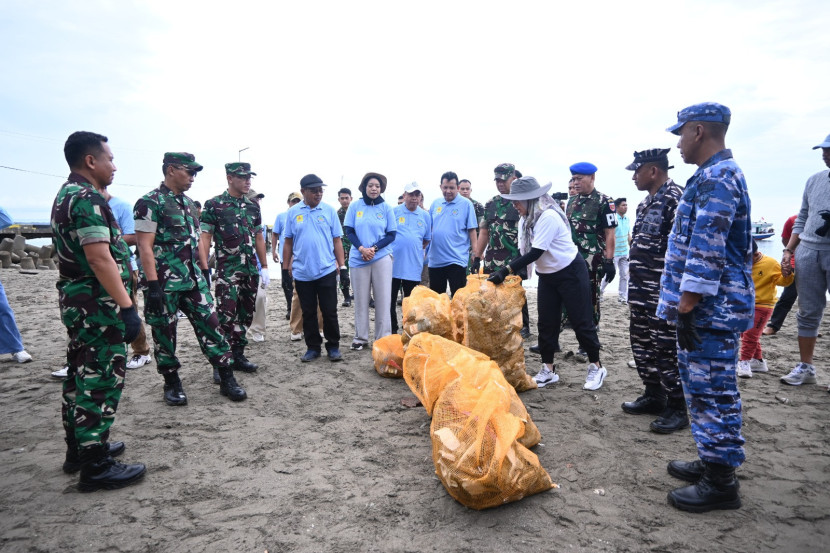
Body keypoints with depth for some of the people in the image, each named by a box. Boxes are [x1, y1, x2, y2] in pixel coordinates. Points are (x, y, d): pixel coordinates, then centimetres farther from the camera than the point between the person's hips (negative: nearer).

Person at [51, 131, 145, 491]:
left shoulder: (66, 195, 15)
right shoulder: (87, 198, -17)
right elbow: (100, 259, -24)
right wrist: (127, 307, -24)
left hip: (76, 303, 11)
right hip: (98, 306, -11)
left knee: (81, 377, 18)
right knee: (100, 381, -3)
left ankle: (79, 448, 31)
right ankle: (96, 466, 6)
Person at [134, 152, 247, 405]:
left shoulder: (188, 203, 14)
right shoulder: (150, 202, -9)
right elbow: (145, 246, -15)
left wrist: (205, 271, 16)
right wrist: (152, 284, -20)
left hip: (193, 280, 7)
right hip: (164, 283, -7)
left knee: (210, 324, 4)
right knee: (164, 333, 7)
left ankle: (227, 379, 10)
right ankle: (172, 384, 22)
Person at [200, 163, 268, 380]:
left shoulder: (253, 205, 11)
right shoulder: (214, 205, -4)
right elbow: (205, 238, -6)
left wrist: (264, 267, 12)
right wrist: (204, 268, -16)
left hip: (251, 270, 5)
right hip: (227, 270, -5)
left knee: (245, 315, 11)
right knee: (226, 316, -8)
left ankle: (238, 356, 23)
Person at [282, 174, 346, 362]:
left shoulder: (329, 210, 2)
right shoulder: (293, 212, 4)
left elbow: (337, 240, 3)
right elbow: (288, 243, 8)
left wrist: (341, 264, 0)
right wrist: (285, 268, 6)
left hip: (327, 271, -1)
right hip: (302, 273, 2)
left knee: (330, 312, 4)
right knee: (308, 313, 11)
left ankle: (333, 347, 18)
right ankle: (313, 347, 24)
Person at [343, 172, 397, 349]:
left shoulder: (386, 208, 3)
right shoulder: (355, 206, 4)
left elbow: (392, 234, 2)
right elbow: (349, 231, 3)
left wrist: (374, 248, -11)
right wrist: (361, 248, -12)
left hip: (382, 257, 0)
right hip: (358, 259, 1)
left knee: (383, 299, 0)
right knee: (360, 299, 6)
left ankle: (383, 338, 8)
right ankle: (360, 338, 16)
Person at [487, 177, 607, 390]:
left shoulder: (548, 216, -25)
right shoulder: (528, 219, 1)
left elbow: (536, 253, -30)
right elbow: (525, 253, 2)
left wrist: (506, 270, -33)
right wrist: (506, 270, -10)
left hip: (571, 273, -8)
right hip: (547, 276, 8)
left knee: (581, 321, 1)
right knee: (546, 323, 8)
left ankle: (596, 367, 17)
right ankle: (548, 369, 18)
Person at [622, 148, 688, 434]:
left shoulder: (674, 198, -14)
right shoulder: (646, 202, 16)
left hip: (662, 291, -10)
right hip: (642, 289, 10)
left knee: (666, 347, -3)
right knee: (642, 342, 16)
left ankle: (677, 408, 10)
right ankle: (653, 396, 30)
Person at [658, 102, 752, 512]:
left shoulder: (716, 177, -16)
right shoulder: (717, 174, 18)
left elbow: (706, 252, -23)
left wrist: (685, 308, -20)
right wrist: (684, 306, 21)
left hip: (711, 307, -11)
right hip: (707, 306, 11)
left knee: (711, 389, -2)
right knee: (704, 386, 17)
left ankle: (720, 481, 10)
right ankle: (712, 461, 30)